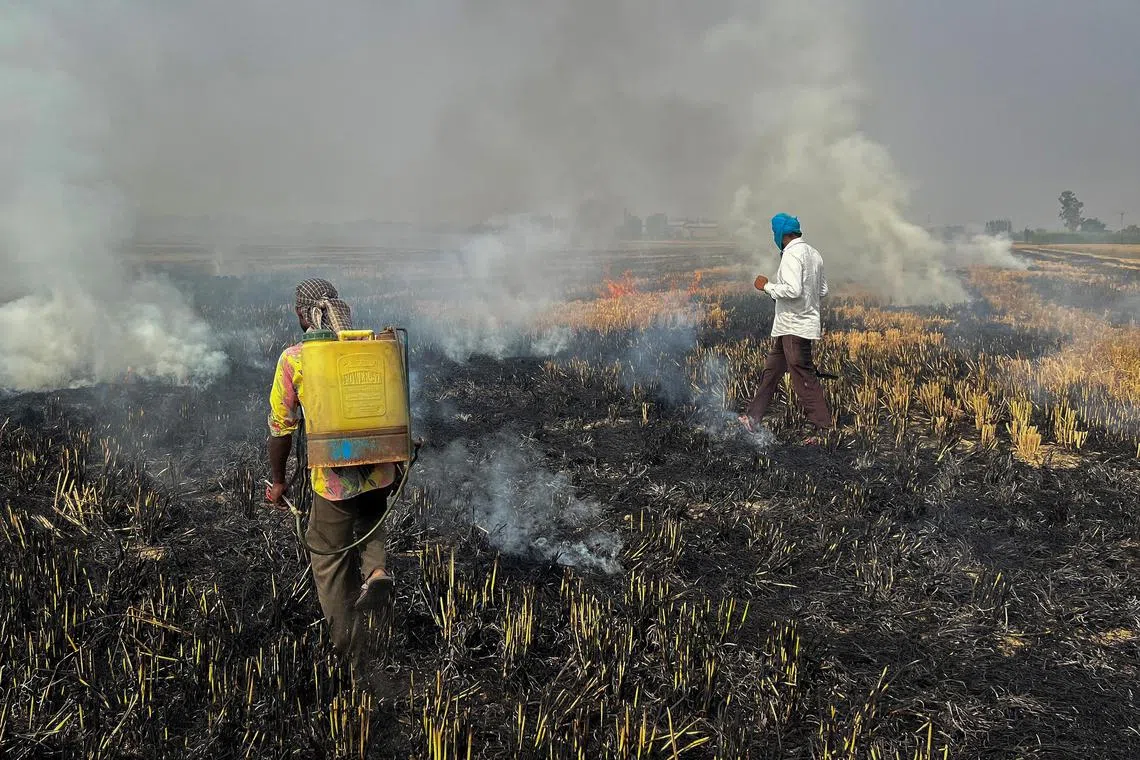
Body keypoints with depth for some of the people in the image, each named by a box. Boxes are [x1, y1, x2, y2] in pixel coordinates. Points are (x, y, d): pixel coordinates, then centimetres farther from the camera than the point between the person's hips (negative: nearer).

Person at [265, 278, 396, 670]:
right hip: (380, 472, 3)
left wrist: (278, 480, 12)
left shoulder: (293, 358, -4)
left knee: (330, 562, 15)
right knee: (370, 520, 34)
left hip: (334, 479, -3)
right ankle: (375, 568, 3)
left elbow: (281, 426, 0)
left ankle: (352, 655, 22)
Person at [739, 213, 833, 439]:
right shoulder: (814, 254, 13)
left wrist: (768, 286, -13)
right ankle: (753, 417, 23)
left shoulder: (792, 255, -16)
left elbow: (793, 290, -27)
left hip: (794, 328, -10)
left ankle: (824, 430, 0)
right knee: (771, 370, 16)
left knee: (804, 379, -5)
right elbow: (823, 290, 17)